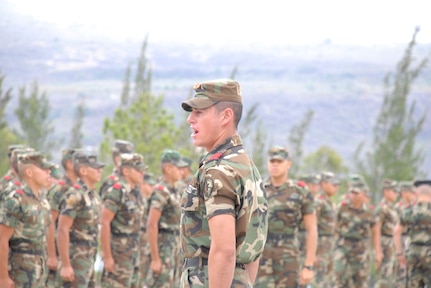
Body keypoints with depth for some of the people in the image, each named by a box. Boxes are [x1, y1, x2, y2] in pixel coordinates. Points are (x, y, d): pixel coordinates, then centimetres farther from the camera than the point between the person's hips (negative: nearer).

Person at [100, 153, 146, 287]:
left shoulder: (136, 192, 11)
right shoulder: (116, 193, -16)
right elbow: (104, 223, -20)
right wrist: (107, 256, -22)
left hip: (132, 251, 9)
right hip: (118, 251, -9)